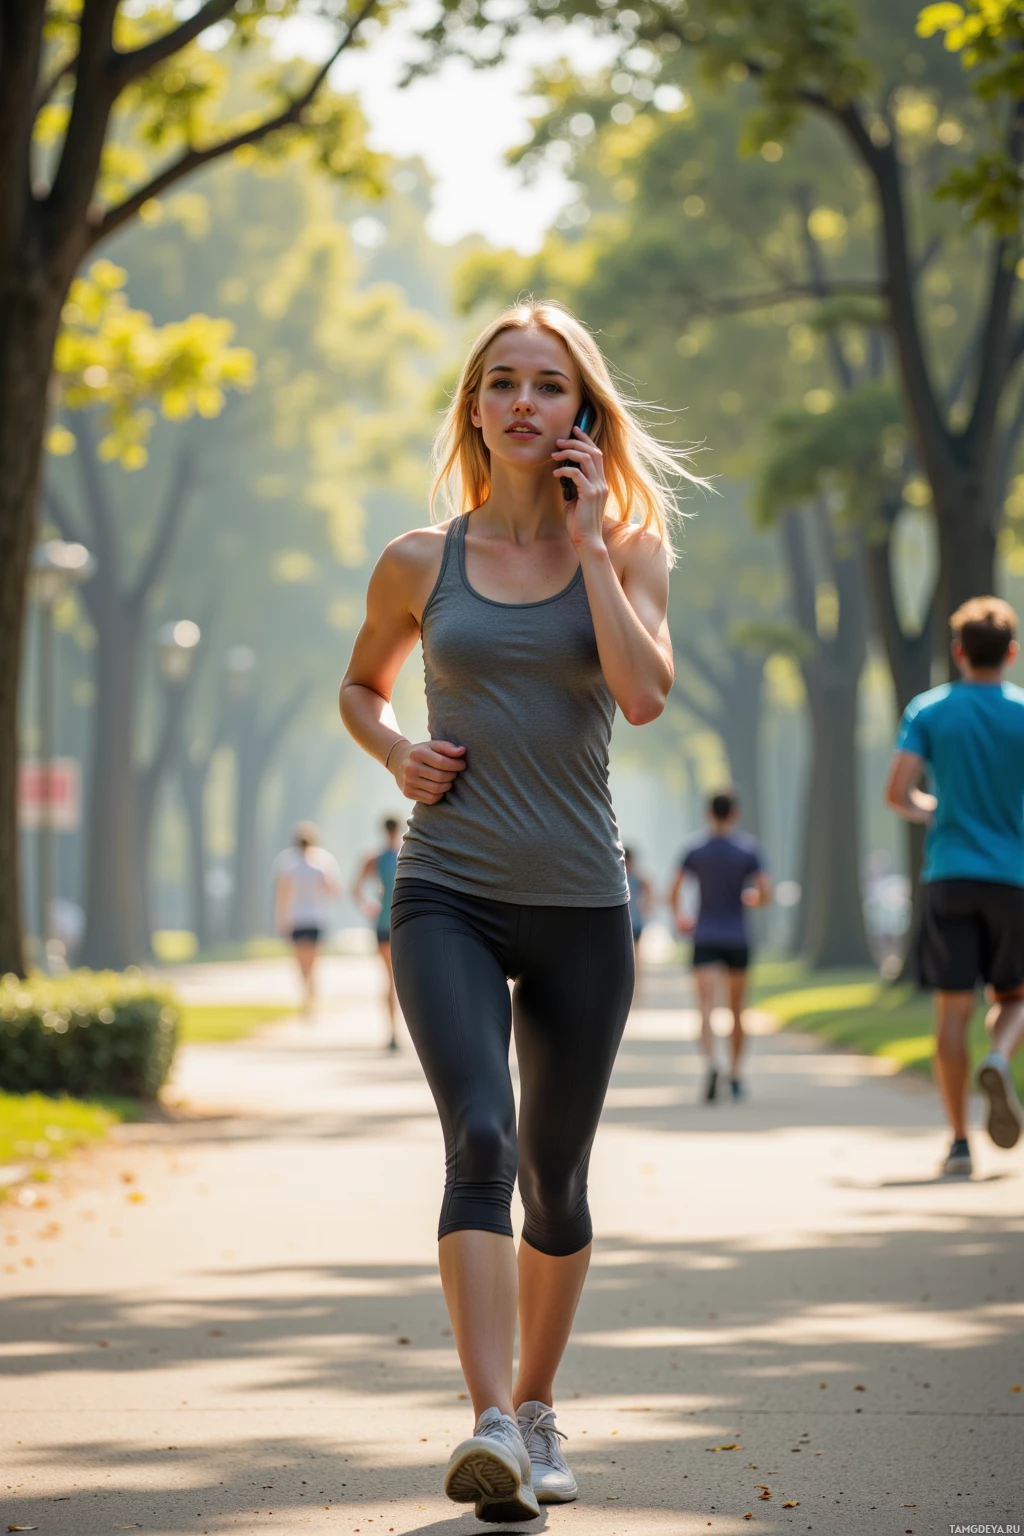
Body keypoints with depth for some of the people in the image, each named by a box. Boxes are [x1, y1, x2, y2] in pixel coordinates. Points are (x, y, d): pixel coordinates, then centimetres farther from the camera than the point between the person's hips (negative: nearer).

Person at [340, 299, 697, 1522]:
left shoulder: (627, 549, 3)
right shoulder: (422, 561, 5)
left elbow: (645, 693, -14)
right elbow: (361, 686, 22)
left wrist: (589, 541, -11)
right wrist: (397, 755, 1)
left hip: (579, 903, 1)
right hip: (448, 895, -1)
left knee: (556, 1178, 10)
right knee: (479, 1137, -21)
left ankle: (537, 1410, 30)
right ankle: (491, 1423, -29)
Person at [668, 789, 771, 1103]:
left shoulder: (695, 851, -1)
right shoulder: (749, 850, -3)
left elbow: (673, 893, -2)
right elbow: (766, 895, -10)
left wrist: (679, 917, 19)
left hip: (704, 939, -1)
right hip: (738, 940, 1)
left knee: (706, 1008, -12)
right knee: (737, 1011, 15)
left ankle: (711, 1063, -36)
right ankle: (735, 1076, 17)